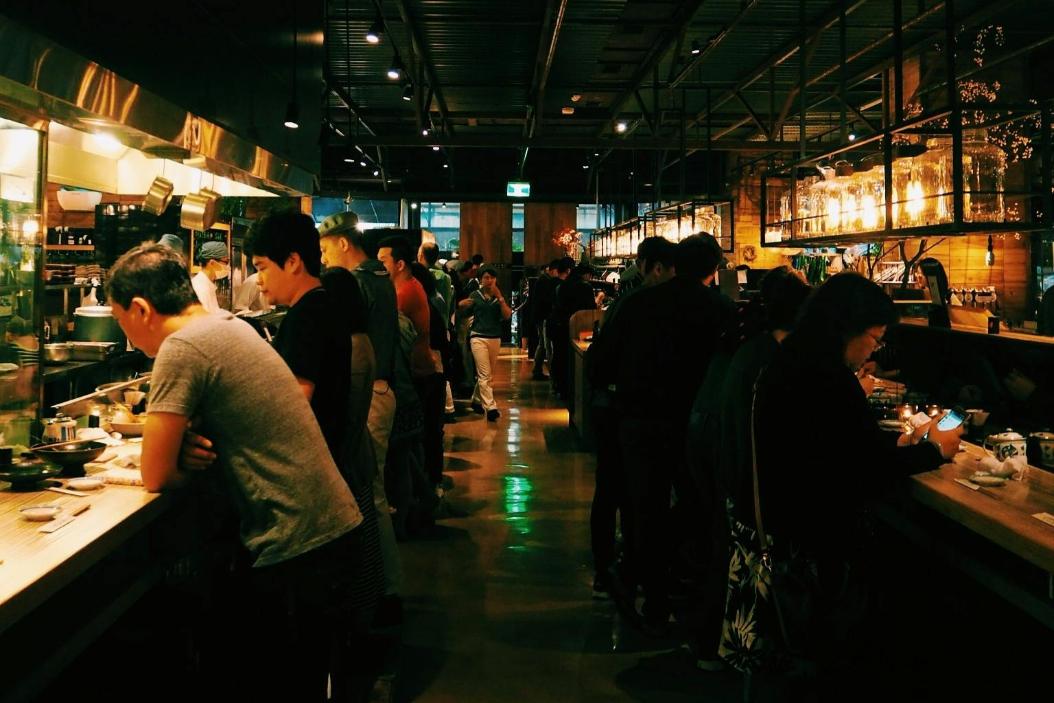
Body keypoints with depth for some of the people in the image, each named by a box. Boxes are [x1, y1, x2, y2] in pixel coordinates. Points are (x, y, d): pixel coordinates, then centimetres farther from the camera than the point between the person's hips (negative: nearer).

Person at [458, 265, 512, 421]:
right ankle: (491, 408, -13)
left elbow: (507, 315, -5)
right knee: (484, 374, -10)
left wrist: (500, 297, -12)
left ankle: (476, 399, 31)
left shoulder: (499, 297, 7)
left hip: (495, 337, 3)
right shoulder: (475, 295, 3)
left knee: (489, 374, 11)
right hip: (478, 337, -3)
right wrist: (462, 305, -15)